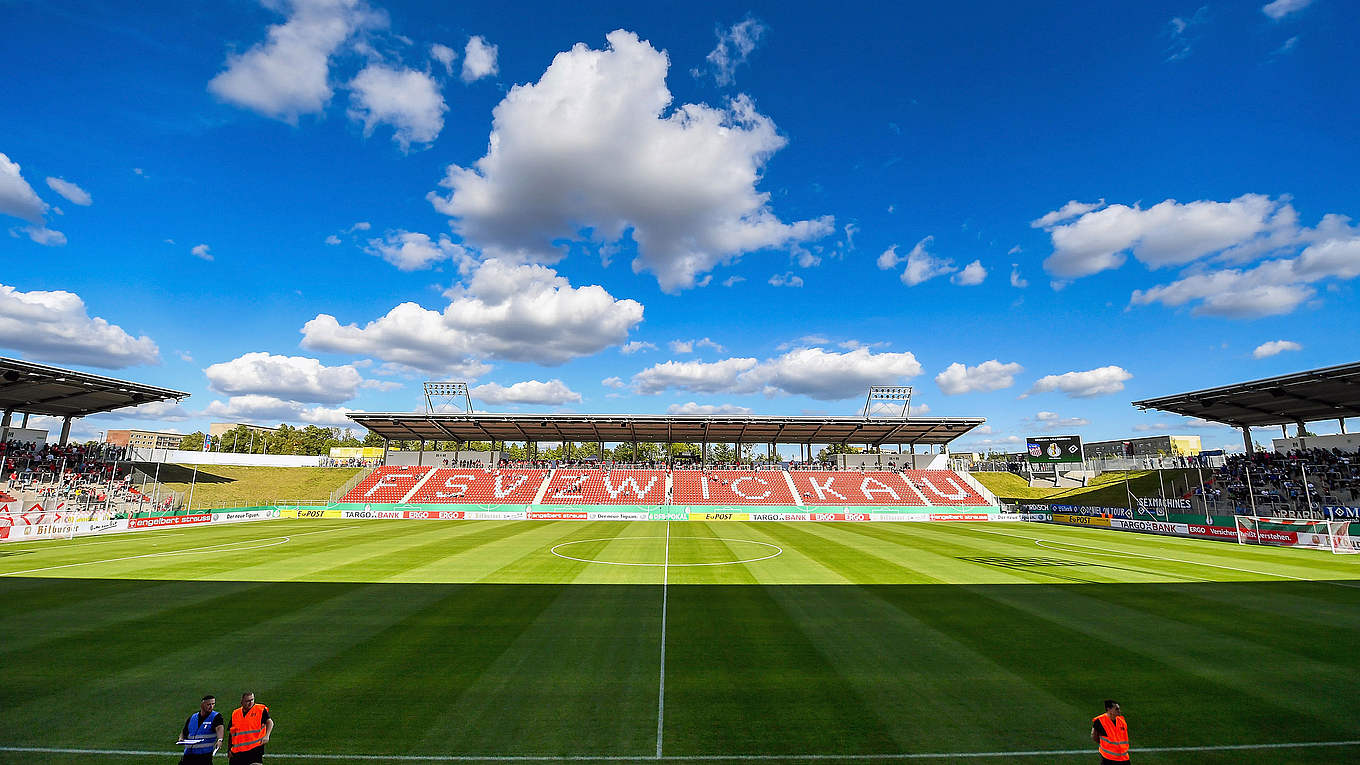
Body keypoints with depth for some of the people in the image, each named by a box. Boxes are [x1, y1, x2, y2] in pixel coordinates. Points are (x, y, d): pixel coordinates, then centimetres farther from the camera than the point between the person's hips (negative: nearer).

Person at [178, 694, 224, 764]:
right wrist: (181, 739, 2)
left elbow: (219, 728, -21)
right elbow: (184, 732, 25)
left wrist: (219, 740, -40)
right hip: (188, 754, 5)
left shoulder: (216, 717, -3)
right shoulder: (192, 718, 13)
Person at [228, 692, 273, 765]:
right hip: (237, 752, 5)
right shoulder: (235, 714, 11)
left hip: (255, 749, -5)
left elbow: (269, 722, -14)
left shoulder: (261, 710, -3)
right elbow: (231, 734, 20)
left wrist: (266, 736, -30)